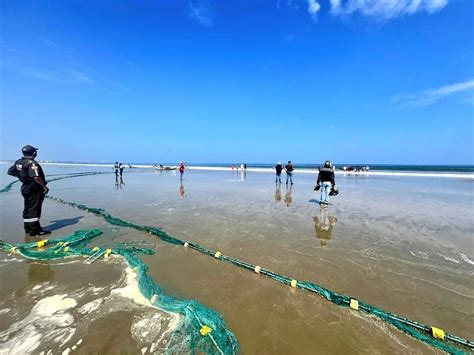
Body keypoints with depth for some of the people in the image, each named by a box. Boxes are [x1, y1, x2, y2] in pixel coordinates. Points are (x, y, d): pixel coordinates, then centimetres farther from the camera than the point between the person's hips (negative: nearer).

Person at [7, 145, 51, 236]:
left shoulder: (18, 162, 8)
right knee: (34, 209, -4)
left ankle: (28, 228, 27)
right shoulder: (32, 163, -20)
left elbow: (10, 172, 20)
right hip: (35, 189, -9)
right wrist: (44, 186, -21)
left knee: (27, 208, 17)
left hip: (25, 187, 9)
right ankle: (34, 230, 1)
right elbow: (36, 177, -29)